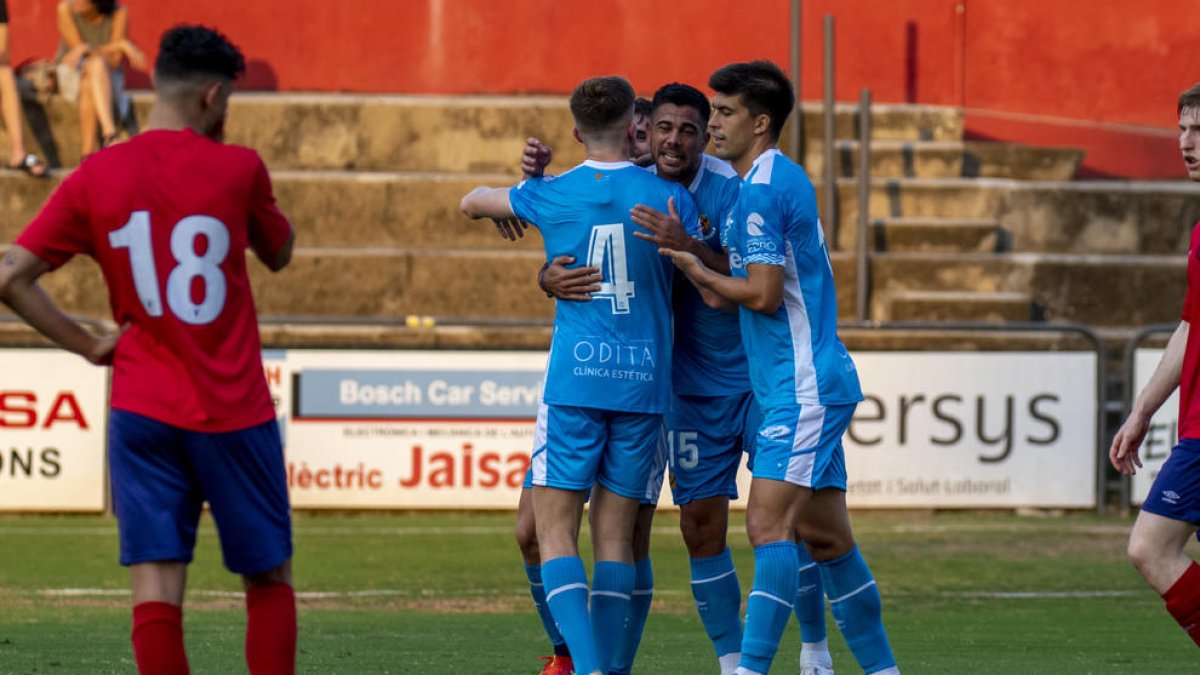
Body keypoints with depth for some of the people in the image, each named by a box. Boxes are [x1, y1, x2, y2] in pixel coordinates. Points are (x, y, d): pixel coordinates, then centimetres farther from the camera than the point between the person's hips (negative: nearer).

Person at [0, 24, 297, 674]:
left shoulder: (95, 177, 1)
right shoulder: (236, 168, -5)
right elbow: (279, 252, 14)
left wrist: (87, 345, 5)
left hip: (141, 408, 2)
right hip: (235, 413, -1)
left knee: (156, 586, -2)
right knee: (269, 579, 12)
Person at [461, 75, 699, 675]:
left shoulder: (551, 195, 0)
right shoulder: (668, 198, 1)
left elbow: (472, 202, 19)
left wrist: (509, 205, 41)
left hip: (575, 380, -2)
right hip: (644, 380, 2)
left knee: (555, 530, -2)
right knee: (614, 534, 7)